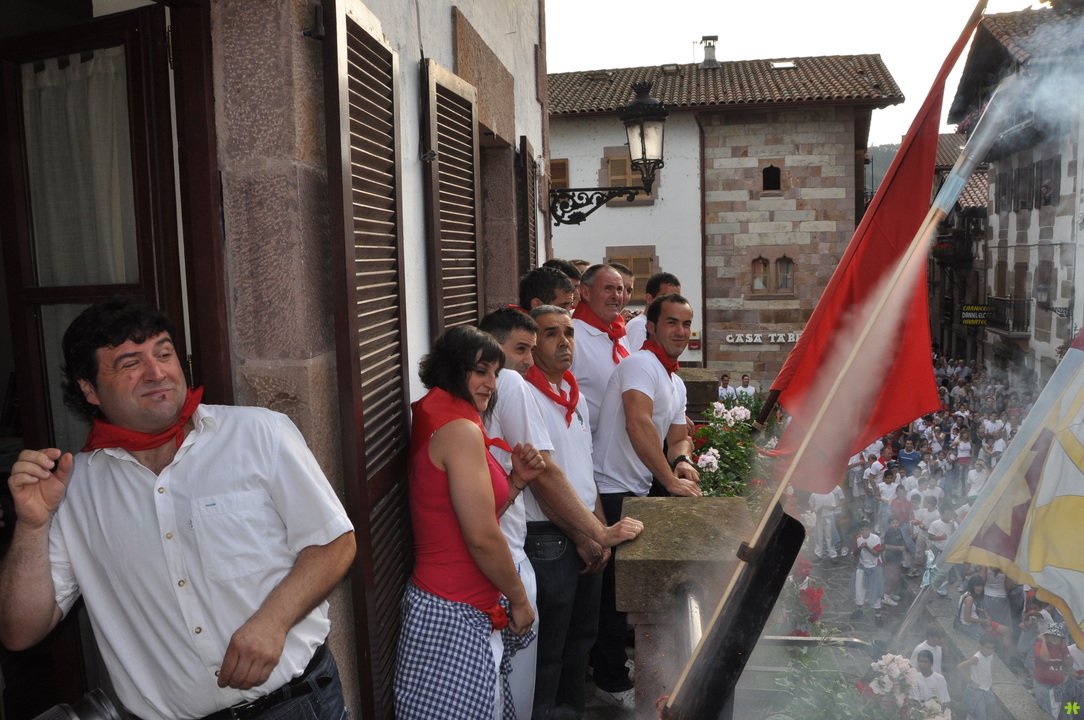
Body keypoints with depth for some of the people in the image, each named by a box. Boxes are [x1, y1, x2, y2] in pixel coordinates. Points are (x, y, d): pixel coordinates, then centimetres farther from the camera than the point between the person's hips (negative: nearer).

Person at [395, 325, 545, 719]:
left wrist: (517, 479, 2)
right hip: (456, 616, -10)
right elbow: (482, 538, -22)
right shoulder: (461, 429, -20)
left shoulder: (436, 422, 10)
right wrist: (519, 600, -9)